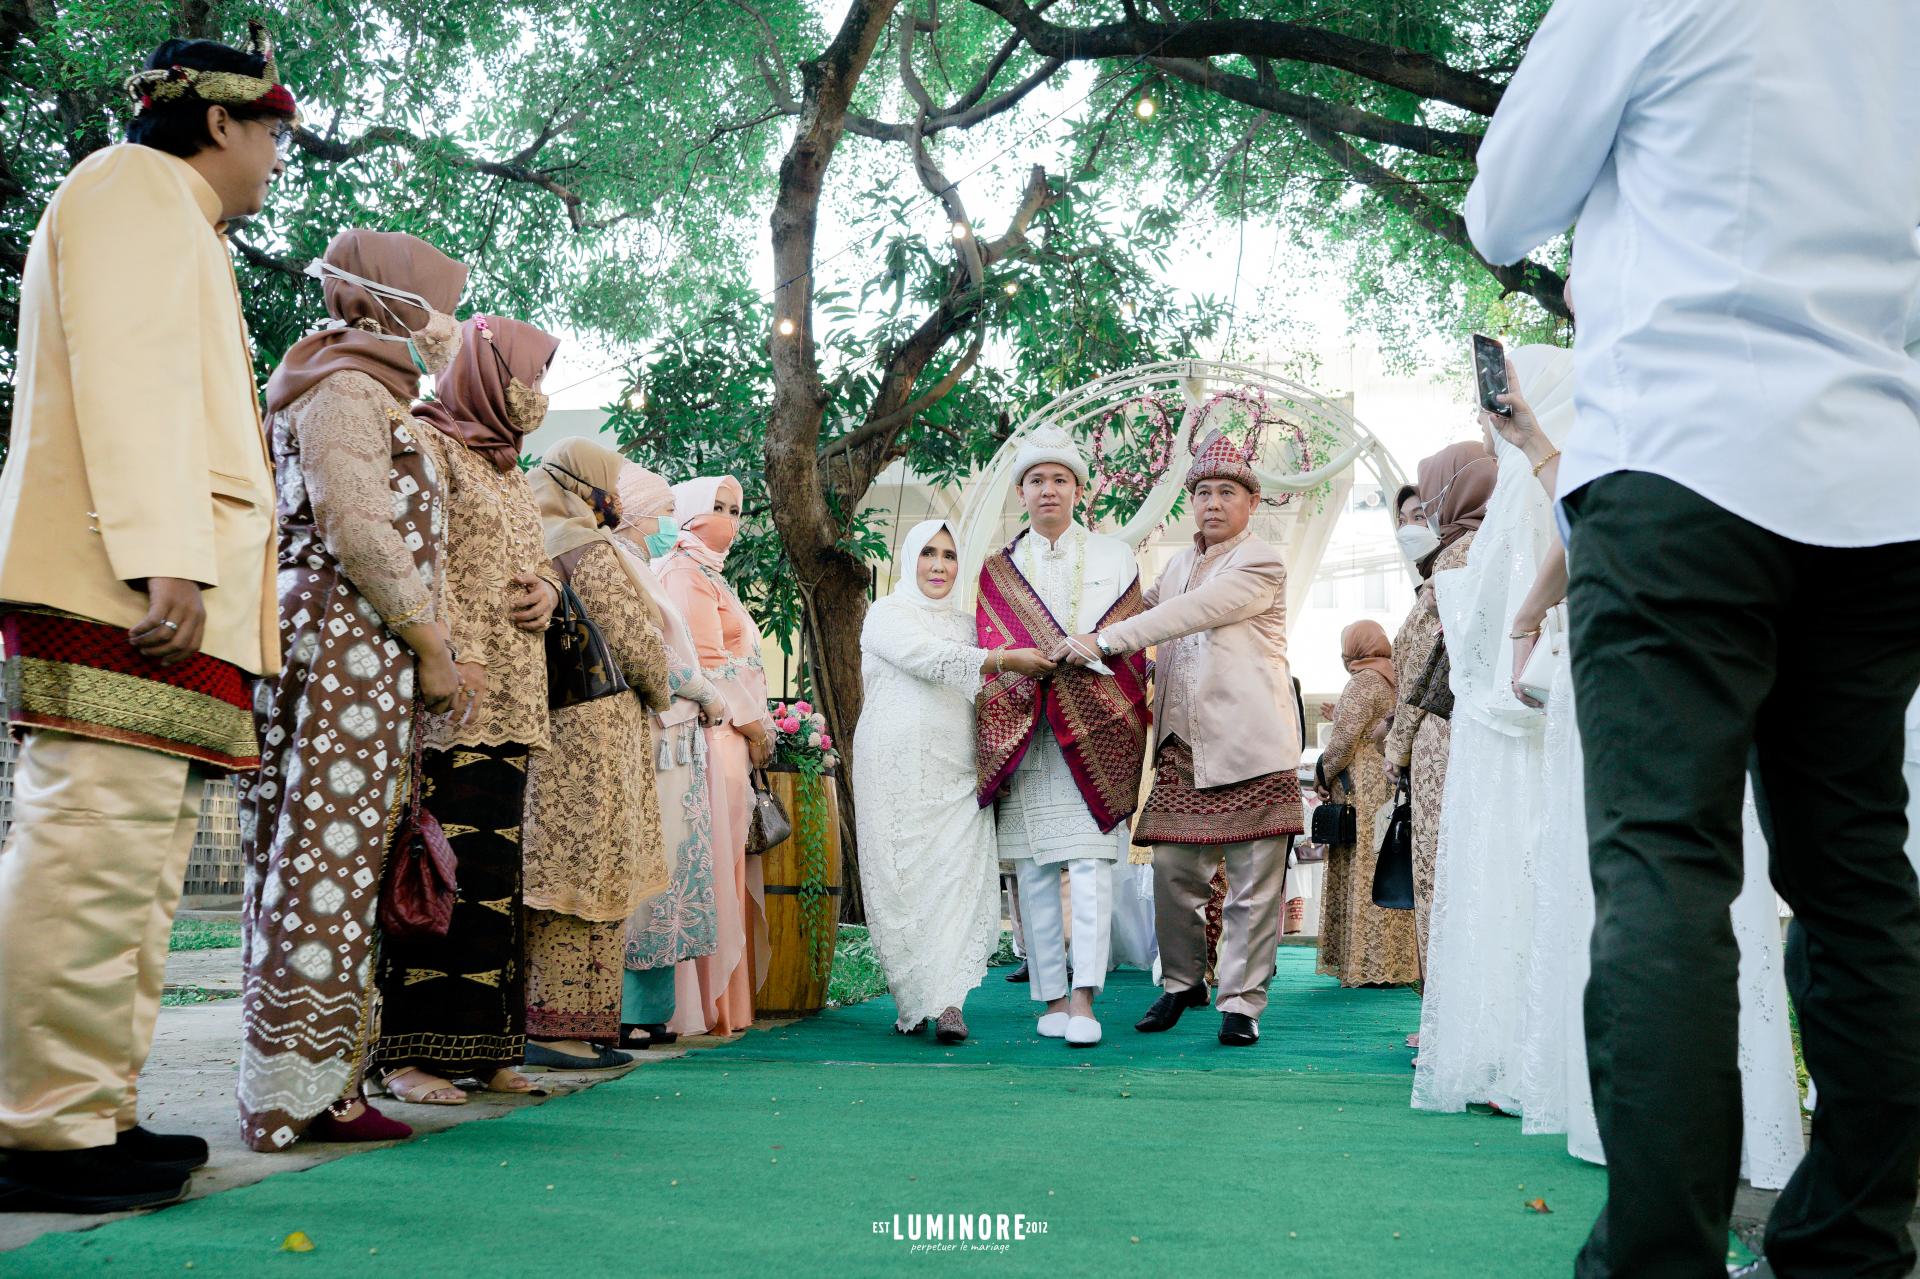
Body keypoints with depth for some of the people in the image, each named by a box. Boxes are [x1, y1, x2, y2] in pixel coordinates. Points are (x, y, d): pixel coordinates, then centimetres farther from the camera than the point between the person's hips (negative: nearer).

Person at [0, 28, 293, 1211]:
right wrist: (165, 557, -22)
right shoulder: (135, 187, 2)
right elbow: (130, 373, -12)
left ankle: (101, 1110, 11)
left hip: (177, 593, 10)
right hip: (120, 587, -10)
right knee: (96, 848, -13)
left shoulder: (183, 235, 32)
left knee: (139, 864, 8)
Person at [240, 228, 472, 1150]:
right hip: (346, 640, -10)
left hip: (363, 651, 10)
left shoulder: (372, 395, 26)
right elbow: (360, 532, -14)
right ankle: (298, 1093, -7)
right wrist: (430, 645, -11)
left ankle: (311, 1085, 10)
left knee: (316, 860, 7)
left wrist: (427, 651, 18)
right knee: (328, 860, -10)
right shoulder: (347, 389, -4)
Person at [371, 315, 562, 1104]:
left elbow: (533, 558, 30)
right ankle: (409, 1051, -6)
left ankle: (480, 1047, 10)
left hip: (510, 700, 8)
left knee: (492, 867, 6)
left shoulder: (508, 470, 24)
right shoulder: (427, 443, -1)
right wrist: (453, 652, -22)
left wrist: (546, 589, 6)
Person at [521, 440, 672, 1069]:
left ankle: (536, 1016, 15)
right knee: (589, 878, -5)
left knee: (548, 877, 11)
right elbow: (634, 640, -13)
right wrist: (659, 694, 6)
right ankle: (563, 1027, -2)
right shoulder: (586, 547, -11)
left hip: (540, 728, 9)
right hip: (591, 731, -9)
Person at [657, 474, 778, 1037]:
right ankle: (704, 1004, -6)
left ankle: (719, 999, 12)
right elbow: (706, 662, -14)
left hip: (731, 738, 10)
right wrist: (753, 726, -8)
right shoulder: (688, 571, -8)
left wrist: (754, 726, 16)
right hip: (716, 735, -10)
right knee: (712, 866, -9)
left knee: (723, 871, 9)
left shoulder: (706, 573, 23)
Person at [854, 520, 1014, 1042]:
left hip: (957, 772, 4)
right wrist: (1005, 659, -20)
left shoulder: (966, 623, 21)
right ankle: (912, 1003, 5)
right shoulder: (887, 614, 4)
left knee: (959, 876, -10)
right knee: (902, 878, -4)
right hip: (897, 767, -4)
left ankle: (946, 1002, -14)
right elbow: (930, 659, -13)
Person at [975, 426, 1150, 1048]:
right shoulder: (998, 570, 14)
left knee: (1090, 860, -12)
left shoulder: (1114, 556, 11)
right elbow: (989, 658, 11)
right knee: (1035, 869, 0)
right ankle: (1052, 998, 5)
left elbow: (1131, 645, 7)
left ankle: (1082, 998, -15)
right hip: (1022, 738, 2)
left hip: (1095, 734, -1)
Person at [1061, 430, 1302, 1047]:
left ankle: (1242, 1000, 7)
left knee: (1253, 883, -2)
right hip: (1183, 744, 6)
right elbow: (1147, 609, 32)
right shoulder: (1179, 563, 19)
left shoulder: (1261, 564, -5)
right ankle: (1182, 981, 22)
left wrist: (1102, 641, -21)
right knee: (1174, 869, 5)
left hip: (1249, 745, -6)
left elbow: (1187, 615, -17)